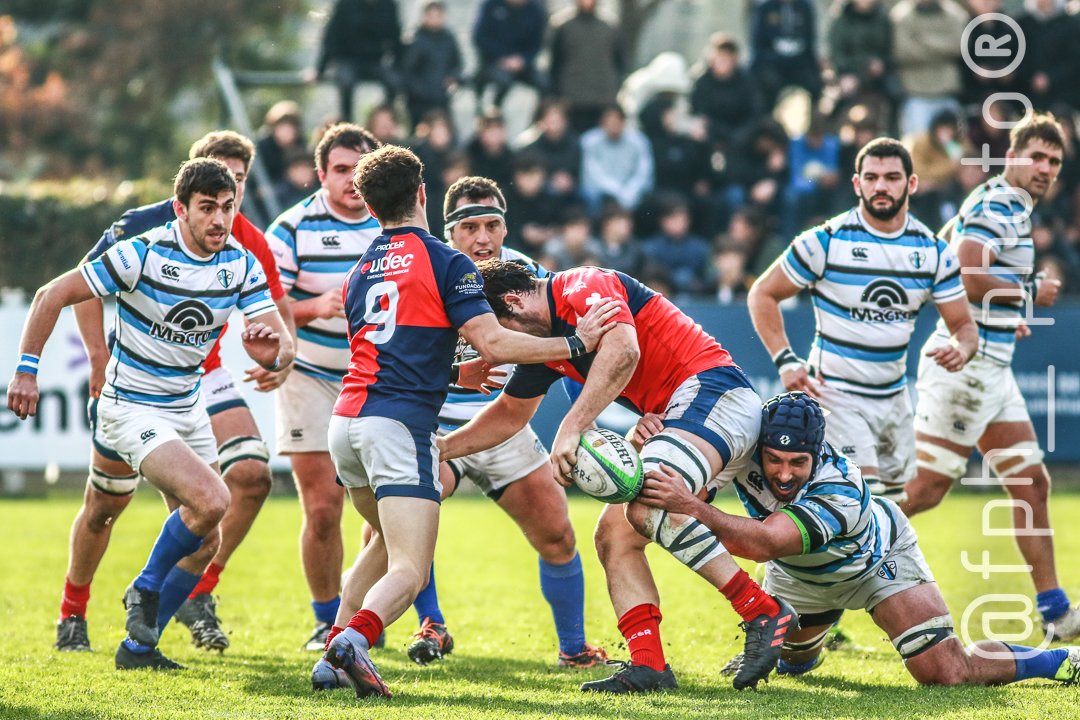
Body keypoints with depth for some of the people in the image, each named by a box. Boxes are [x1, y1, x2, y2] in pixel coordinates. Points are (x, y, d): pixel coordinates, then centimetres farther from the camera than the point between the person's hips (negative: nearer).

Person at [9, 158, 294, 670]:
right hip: (133, 411, -7)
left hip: (188, 410, 7)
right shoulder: (142, 254, -21)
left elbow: (283, 346, -9)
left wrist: (274, 349, -33)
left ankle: (139, 646, 20)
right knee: (211, 500, -26)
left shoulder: (240, 265, -5)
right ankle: (146, 589, -1)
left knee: (205, 542, 7)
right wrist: (27, 368, -16)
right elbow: (53, 295, -14)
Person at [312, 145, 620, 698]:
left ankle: (334, 649, 16)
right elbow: (493, 344, -9)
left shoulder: (359, 274, 19)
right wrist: (576, 344, 0)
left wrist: (456, 373, 39)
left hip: (347, 421, 7)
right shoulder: (444, 263, -1)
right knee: (408, 572, -10)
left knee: (385, 541, 29)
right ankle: (356, 637, -39)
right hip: (401, 424, -7)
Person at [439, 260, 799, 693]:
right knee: (614, 534, 2)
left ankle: (763, 613, -27)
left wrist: (571, 428, -34)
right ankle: (648, 666, -6)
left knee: (648, 507, -30)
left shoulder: (583, 288, -11)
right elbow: (511, 414, 34)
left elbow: (623, 350, -31)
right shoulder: (544, 340, 19)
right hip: (671, 418, 11)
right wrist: (441, 449, 28)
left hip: (711, 387, -11)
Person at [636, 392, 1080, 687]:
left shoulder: (841, 491, -47)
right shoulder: (742, 449, -34)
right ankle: (798, 654, 58)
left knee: (948, 674, -15)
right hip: (801, 574, 5)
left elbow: (764, 544, -59)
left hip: (876, 561, -5)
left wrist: (692, 508, -71)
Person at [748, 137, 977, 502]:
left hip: (894, 398, 6)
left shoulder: (933, 251, 1)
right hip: (834, 392, -6)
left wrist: (960, 348, -19)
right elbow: (762, 295, -3)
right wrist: (785, 360, -15)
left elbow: (964, 325, 6)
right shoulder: (826, 241, -11)